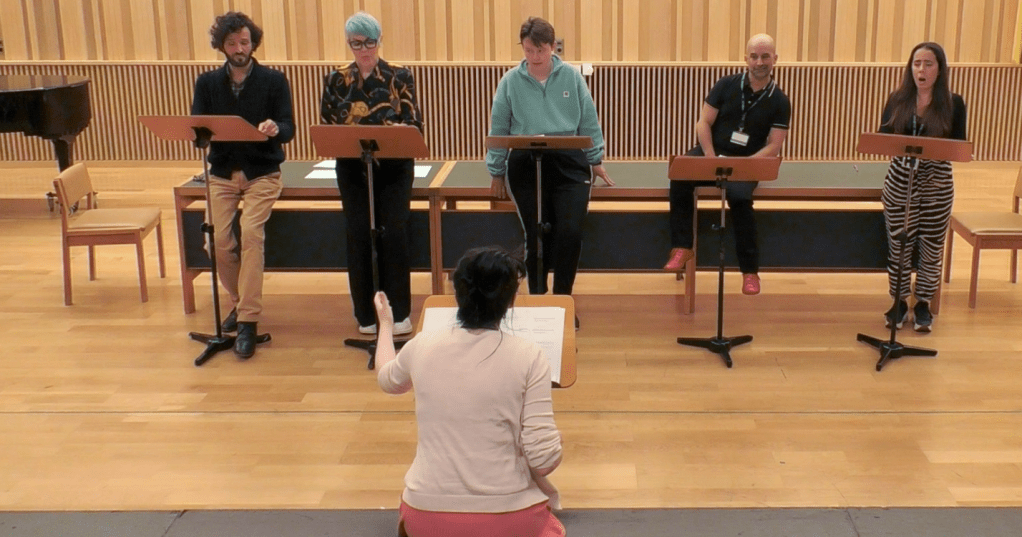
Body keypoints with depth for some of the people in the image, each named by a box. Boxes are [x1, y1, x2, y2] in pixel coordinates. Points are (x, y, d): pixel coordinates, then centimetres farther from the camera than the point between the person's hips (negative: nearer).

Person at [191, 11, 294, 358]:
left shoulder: (274, 81, -1)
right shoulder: (207, 83, 7)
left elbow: (289, 129, -9)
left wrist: (275, 129, -33)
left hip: (262, 173, -3)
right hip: (222, 174, 3)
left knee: (250, 233, -23)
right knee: (219, 240, -12)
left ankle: (248, 321, -20)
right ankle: (241, 302, 17)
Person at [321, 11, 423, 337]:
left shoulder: (399, 77, 0)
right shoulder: (336, 80, 5)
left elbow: (414, 124, -5)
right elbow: (326, 127, 4)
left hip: (394, 167, -1)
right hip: (352, 170, 2)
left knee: (394, 234, -5)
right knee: (359, 237, 2)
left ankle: (399, 312, 7)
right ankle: (365, 314, 13)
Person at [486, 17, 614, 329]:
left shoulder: (572, 77, 2)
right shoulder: (510, 82, 1)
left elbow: (588, 122, 7)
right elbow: (498, 130, 5)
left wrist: (596, 161, 10)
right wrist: (496, 172, 8)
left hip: (569, 165, 0)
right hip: (525, 167, 0)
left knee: (570, 233, -9)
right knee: (535, 236, 5)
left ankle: (562, 300, 8)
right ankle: (537, 299, 21)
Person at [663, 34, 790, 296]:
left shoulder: (779, 102, 0)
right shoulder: (726, 85, 2)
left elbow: (773, 146, -6)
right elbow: (703, 123, -1)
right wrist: (711, 158, -16)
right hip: (712, 152, 2)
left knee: (739, 197, -33)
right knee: (680, 176, -30)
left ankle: (750, 271, -20)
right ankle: (683, 247, -24)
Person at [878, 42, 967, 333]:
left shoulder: (953, 103, -3)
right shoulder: (897, 100, 1)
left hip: (937, 184, -1)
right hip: (900, 181, 1)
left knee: (931, 247, 7)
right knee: (898, 245, 6)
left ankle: (923, 304, 23)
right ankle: (899, 302, 23)